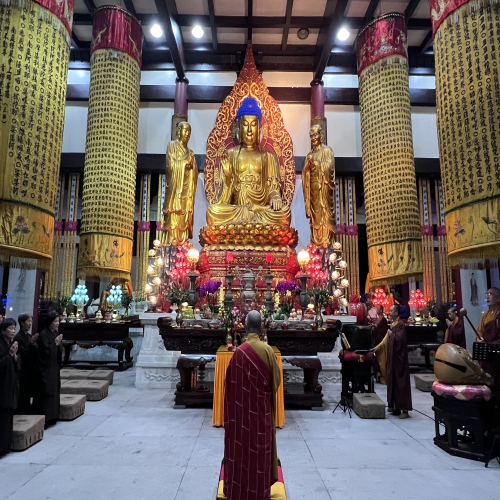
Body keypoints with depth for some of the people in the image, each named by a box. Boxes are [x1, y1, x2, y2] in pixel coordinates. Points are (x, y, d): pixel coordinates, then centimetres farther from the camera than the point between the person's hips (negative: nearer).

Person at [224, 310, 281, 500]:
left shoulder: (239, 352, -17)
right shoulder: (268, 350, -12)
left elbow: (232, 382, -8)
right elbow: (276, 380, -2)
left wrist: (234, 403, 8)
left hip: (243, 407, -1)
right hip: (263, 407, 2)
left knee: (243, 447, 13)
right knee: (261, 448, 15)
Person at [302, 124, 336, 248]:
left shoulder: (327, 150, 4)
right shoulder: (310, 154, 18)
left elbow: (329, 166, -8)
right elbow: (305, 172, 14)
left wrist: (316, 163, -9)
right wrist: (308, 164, -2)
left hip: (323, 186, -4)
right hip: (313, 186, 5)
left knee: (324, 211, -9)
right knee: (314, 212, 1)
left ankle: (326, 241, -10)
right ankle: (316, 241, 3)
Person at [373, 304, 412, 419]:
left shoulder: (401, 324, -14)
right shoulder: (392, 324, 13)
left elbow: (399, 338, -24)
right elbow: (387, 339, 17)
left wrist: (391, 334, -8)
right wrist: (377, 348, 14)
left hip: (399, 358, -9)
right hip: (392, 357, 9)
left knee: (401, 382, -5)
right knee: (393, 381, 10)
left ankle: (404, 409, 0)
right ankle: (395, 406, 18)